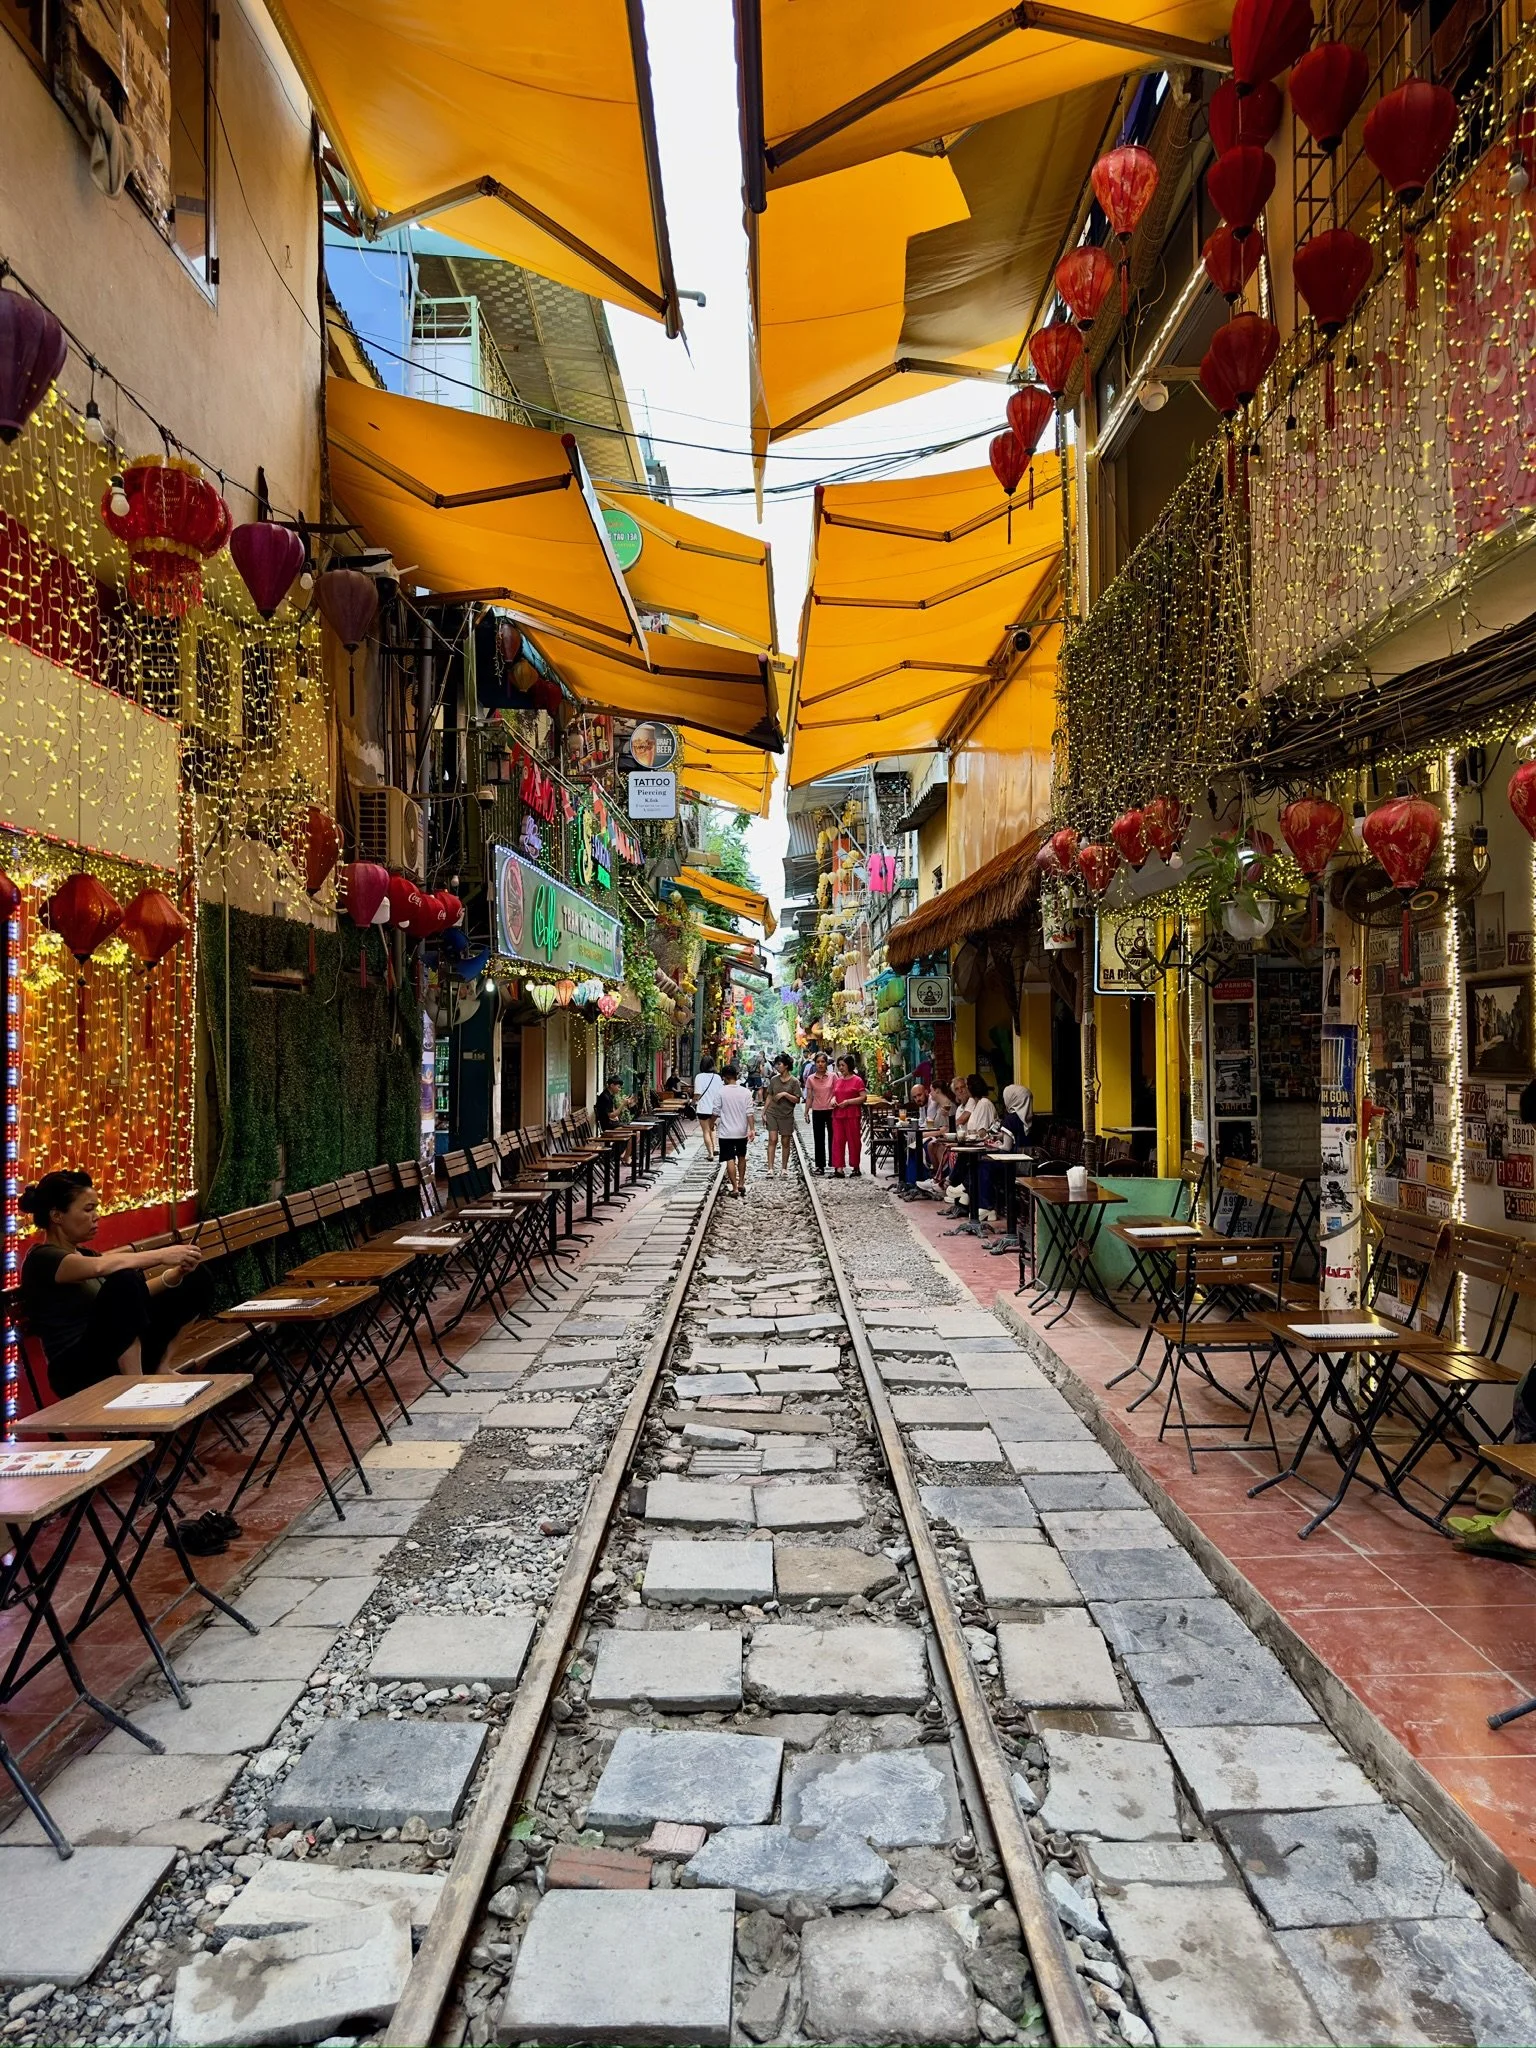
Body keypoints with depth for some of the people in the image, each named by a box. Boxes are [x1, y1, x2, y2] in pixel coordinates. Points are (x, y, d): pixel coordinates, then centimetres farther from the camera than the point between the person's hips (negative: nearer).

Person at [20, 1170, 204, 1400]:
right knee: (123, 1281, -31)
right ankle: (136, 1384, -28)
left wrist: (175, 1275, -6)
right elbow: (99, 1267, -31)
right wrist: (161, 1255, -26)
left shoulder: (85, 1254, 16)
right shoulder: (42, 1258, -9)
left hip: (120, 1359, 8)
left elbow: (134, 1296, 11)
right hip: (81, 1372, -8)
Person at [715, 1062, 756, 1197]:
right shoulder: (746, 1092, -4)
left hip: (726, 1132, -3)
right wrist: (752, 1129, -5)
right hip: (742, 1131, 3)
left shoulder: (721, 1092, -10)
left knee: (730, 1160, -1)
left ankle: (735, 1188, -5)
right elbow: (749, 1113, -8)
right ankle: (741, 1184, 27)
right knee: (741, 1157, 20)